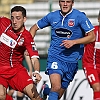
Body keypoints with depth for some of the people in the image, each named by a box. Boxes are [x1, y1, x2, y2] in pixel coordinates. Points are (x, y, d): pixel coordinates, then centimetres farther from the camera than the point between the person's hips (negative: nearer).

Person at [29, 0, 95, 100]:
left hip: (71, 60, 1)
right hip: (55, 57, 0)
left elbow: (92, 37, -6)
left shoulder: (80, 16, -4)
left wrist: (73, 42, -17)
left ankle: (46, 91, 38)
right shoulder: (52, 16, 4)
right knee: (56, 87, -23)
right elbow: (34, 28, 18)